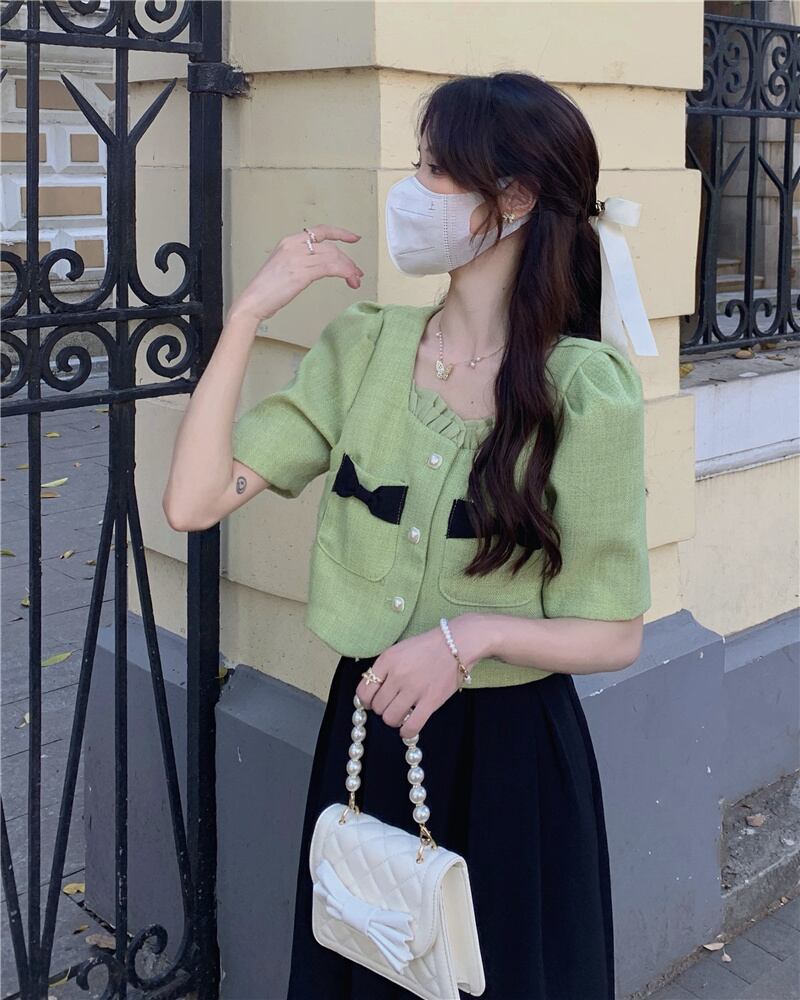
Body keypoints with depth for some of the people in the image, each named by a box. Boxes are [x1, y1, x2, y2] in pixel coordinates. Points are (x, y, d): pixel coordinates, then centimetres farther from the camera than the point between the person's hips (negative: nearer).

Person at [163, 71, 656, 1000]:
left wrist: (475, 632, -26)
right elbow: (193, 501, -11)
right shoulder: (362, 347, -4)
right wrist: (250, 310, -14)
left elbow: (615, 635, -10)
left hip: (512, 755, -3)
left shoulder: (586, 393, -15)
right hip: (365, 729, 4)